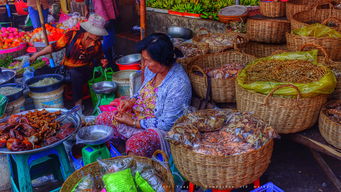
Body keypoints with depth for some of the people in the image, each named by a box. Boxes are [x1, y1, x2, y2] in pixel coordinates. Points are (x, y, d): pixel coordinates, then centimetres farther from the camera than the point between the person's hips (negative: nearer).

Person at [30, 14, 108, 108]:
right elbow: (55, 46, -4)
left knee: (74, 73, -37)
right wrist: (37, 55, -6)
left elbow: (99, 56, 17)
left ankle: (78, 104, -31)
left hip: (84, 71, -1)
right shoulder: (72, 35, -9)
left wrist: (102, 61, -7)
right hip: (67, 68, 1)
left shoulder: (97, 44, -2)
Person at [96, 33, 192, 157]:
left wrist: (133, 122, -18)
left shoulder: (178, 85, -27)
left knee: (135, 143, -36)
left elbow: (166, 124, -23)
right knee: (103, 119, 5)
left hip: (161, 130, -8)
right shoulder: (152, 69, -3)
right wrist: (132, 101, -3)